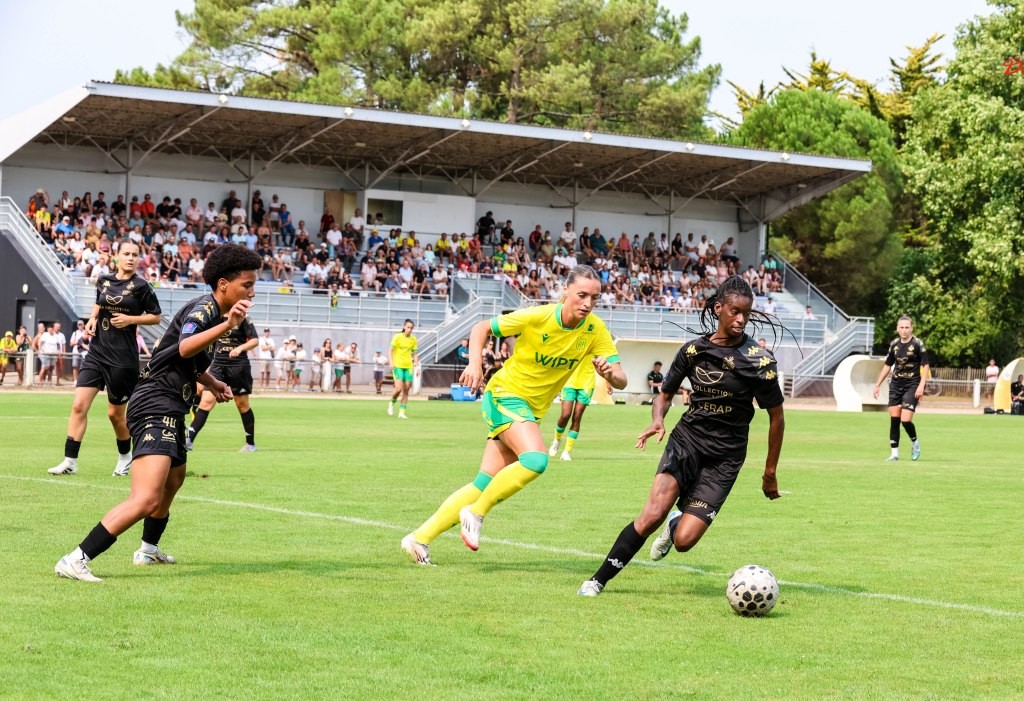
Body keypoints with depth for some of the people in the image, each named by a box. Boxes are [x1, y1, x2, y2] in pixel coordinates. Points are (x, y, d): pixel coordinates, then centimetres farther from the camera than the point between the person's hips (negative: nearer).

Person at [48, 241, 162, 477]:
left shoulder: (140, 286, -5)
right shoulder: (104, 281, 7)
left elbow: (155, 317, 1)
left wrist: (130, 319, -12)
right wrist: (92, 318, 6)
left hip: (123, 358, -4)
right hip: (97, 352, 4)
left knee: (115, 413, 6)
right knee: (79, 405, -7)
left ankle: (125, 457, 31)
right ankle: (70, 461, -3)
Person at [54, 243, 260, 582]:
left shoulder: (212, 310, 16)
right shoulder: (204, 308, -14)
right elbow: (185, 347, -37)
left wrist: (212, 383, 37)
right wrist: (228, 325, -49)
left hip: (169, 411, 11)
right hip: (156, 408, -11)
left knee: (173, 480, 32)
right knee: (146, 499, -24)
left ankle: (148, 550, 54)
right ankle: (75, 560, -26)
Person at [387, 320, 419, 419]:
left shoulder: (413, 339, 7)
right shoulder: (398, 337, -4)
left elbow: (415, 354, 13)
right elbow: (390, 350, -4)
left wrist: (416, 366, 6)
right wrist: (391, 362, -16)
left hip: (408, 366, 4)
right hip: (397, 366, -4)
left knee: (406, 389, 1)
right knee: (399, 388, -14)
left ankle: (402, 412, 9)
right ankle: (392, 403, 15)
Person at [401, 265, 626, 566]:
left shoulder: (595, 330, -8)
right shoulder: (536, 316, -18)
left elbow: (620, 381, -10)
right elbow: (481, 328, -6)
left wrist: (610, 372, -33)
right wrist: (475, 364, -22)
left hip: (533, 410, 6)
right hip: (505, 394, -6)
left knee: (485, 485, 4)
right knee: (535, 459, -30)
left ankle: (420, 538, 12)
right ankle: (476, 512, -11)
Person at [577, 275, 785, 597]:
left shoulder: (759, 360, -8)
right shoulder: (694, 349, 2)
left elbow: (776, 417, 0)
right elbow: (665, 394, 15)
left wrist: (770, 473, 4)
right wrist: (657, 420, -8)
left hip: (725, 458, -1)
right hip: (686, 441, 2)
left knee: (684, 541, -12)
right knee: (652, 515, -22)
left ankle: (677, 523, 28)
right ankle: (598, 580, -8)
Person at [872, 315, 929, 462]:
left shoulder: (917, 344, -7)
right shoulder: (894, 344, 7)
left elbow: (925, 366, -7)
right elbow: (888, 365, 18)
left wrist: (921, 385, -18)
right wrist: (878, 385, 17)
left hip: (912, 385, -5)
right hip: (896, 384, 5)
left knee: (905, 420, -13)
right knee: (894, 419, 0)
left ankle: (915, 442, 17)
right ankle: (895, 453, 7)